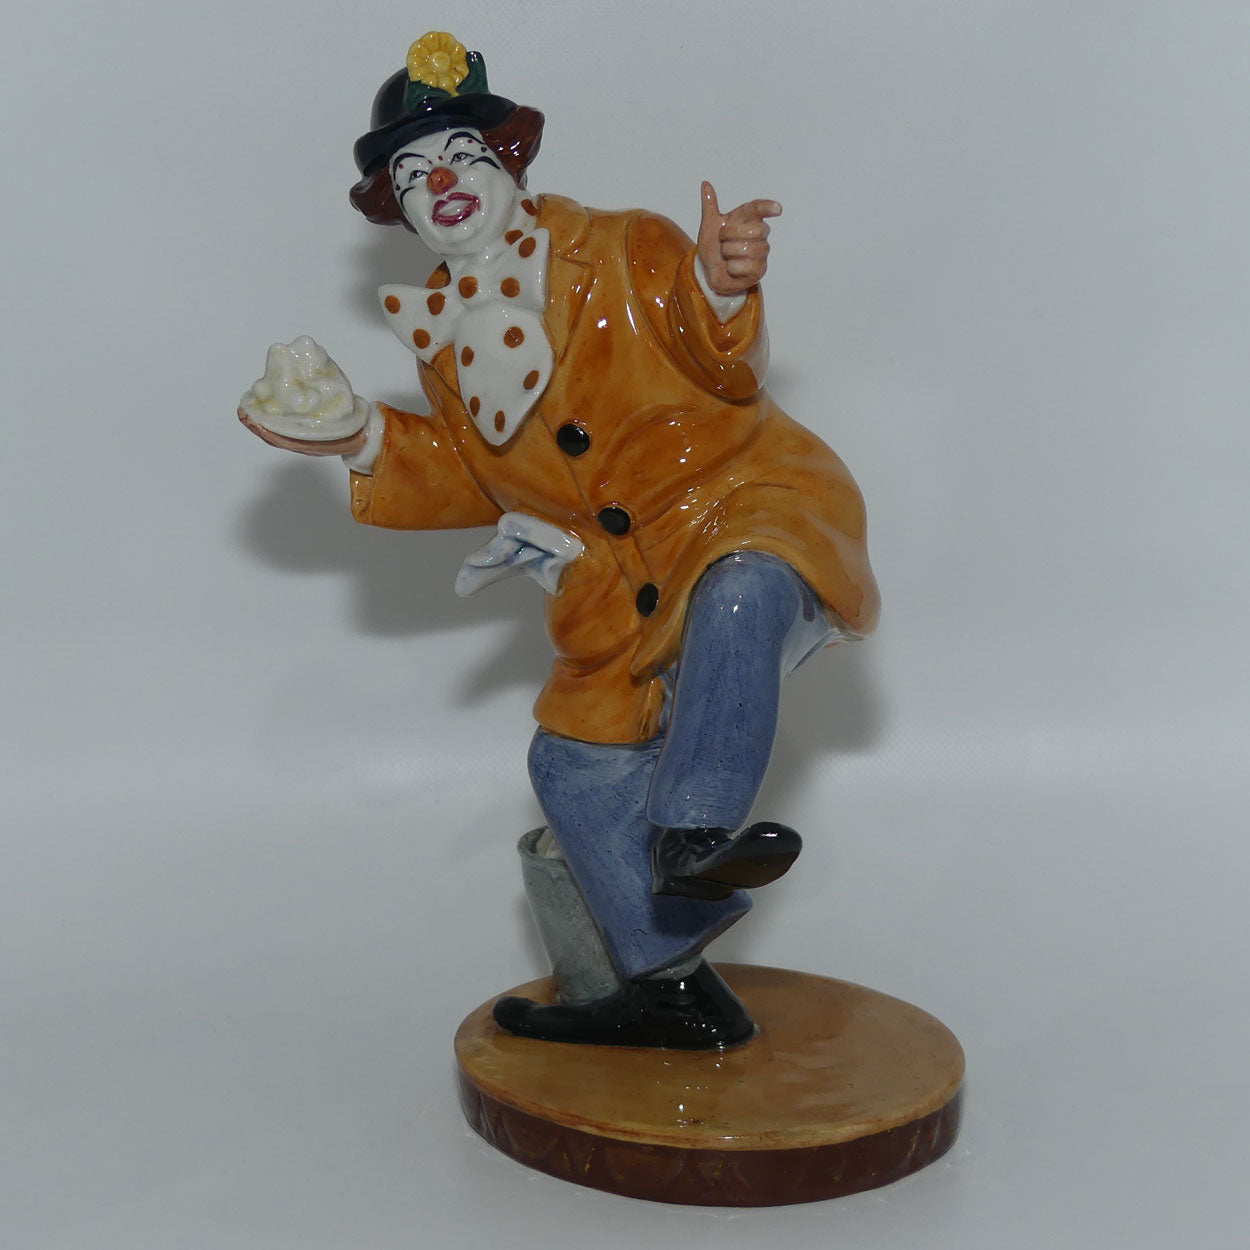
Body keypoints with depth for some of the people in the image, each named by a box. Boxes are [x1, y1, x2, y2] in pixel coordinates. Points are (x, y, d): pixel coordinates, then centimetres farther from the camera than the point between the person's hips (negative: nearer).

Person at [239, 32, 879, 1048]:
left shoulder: (623, 253, -8)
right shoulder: (448, 335, 10)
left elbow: (726, 371, -16)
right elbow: (482, 479, 18)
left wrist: (719, 291, -37)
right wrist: (370, 442, 6)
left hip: (750, 505, -6)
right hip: (628, 592, 6)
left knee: (740, 591, -42)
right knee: (575, 762, 3)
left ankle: (695, 829, -41)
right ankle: (670, 985, 12)